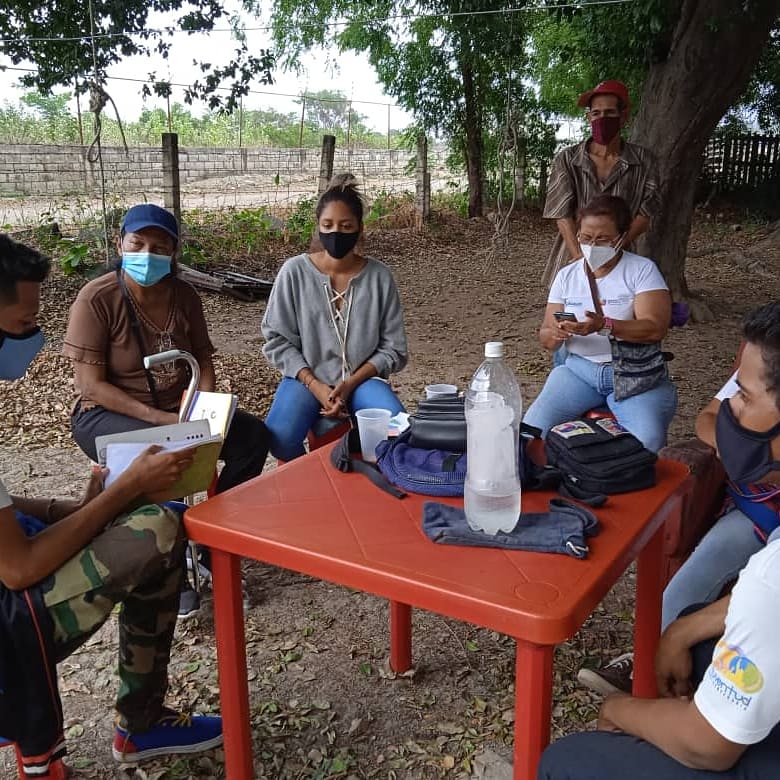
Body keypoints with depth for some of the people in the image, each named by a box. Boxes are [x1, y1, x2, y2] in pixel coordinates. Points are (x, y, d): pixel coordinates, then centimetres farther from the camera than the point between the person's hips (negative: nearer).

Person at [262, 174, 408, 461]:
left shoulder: (379, 276, -4)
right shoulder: (294, 271, -6)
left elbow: (393, 349, 0)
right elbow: (277, 340, -3)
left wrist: (350, 384, -14)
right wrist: (316, 386, -14)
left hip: (363, 378, 1)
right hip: (307, 378, 0)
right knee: (280, 438, -29)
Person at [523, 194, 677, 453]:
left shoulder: (642, 270, -3)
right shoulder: (566, 275, 8)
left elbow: (655, 328, -15)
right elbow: (545, 337, 7)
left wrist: (604, 326, -31)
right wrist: (556, 334, -18)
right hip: (578, 369, 3)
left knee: (647, 442, -30)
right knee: (532, 430, -21)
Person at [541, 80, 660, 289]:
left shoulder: (643, 161, 3)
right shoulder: (567, 160, 1)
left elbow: (644, 215, -1)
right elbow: (563, 216, -7)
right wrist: (581, 259, -20)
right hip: (572, 263, 0)